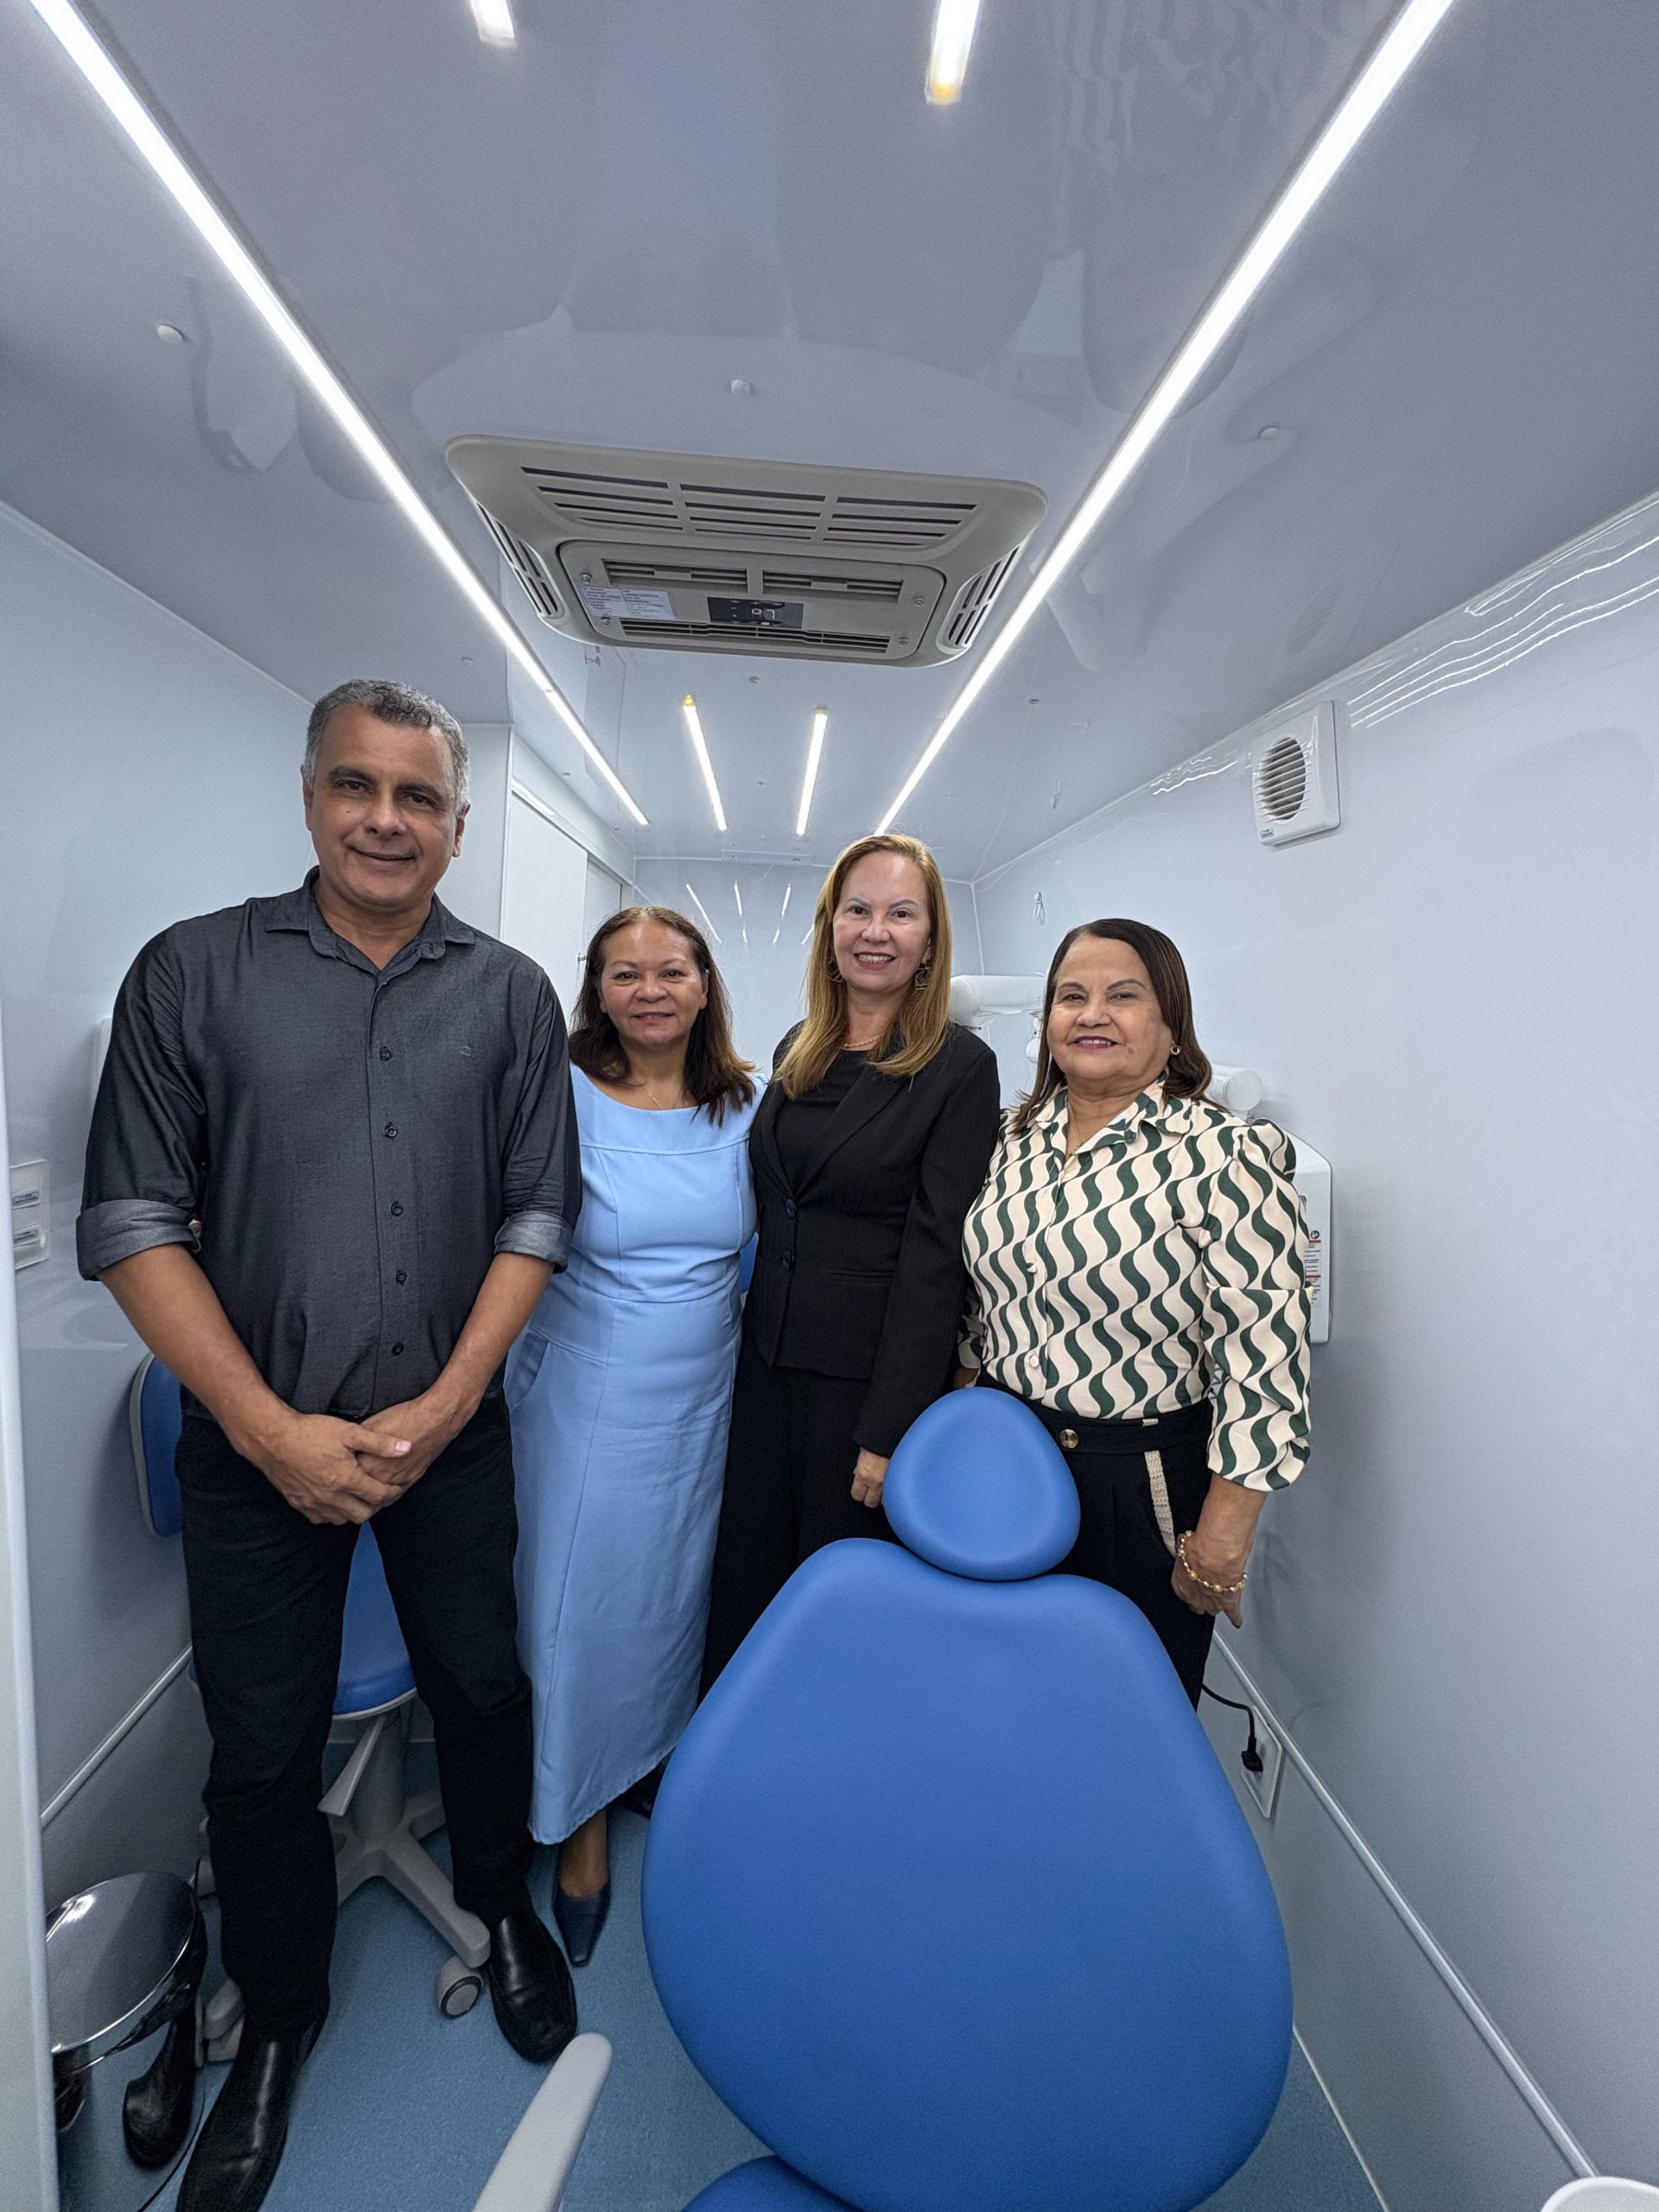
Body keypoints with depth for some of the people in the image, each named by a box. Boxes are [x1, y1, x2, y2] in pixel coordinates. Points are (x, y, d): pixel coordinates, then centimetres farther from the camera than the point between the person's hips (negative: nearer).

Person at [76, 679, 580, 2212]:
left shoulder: (512, 995, 0)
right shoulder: (194, 972, -2)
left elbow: (536, 1217, -1)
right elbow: (134, 1220, -6)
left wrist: (443, 1403, -9)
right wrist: (271, 1426, -11)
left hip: (452, 1435, 1)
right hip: (257, 1442, 0)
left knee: (482, 1689, 16)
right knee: (261, 1752, 13)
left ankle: (501, 1906, 46)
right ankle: (279, 2019, 42)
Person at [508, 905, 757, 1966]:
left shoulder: (747, 1107, -2)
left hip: (706, 1396, 3)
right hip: (589, 1394, -2)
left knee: (678, 1592, 20)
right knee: (582, 1600, 11)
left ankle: (659, 1757, 49)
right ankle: (584, 1824, 36)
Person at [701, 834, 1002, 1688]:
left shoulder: (960, 1066, -10)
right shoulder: (796, 1049, 8)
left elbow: (934, 1254, -14)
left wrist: (889, 1428, -15)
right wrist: (753, 1331, 9)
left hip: (870, 1374, -5)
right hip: (768, 1359, 5)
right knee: (743, 1586, 17)